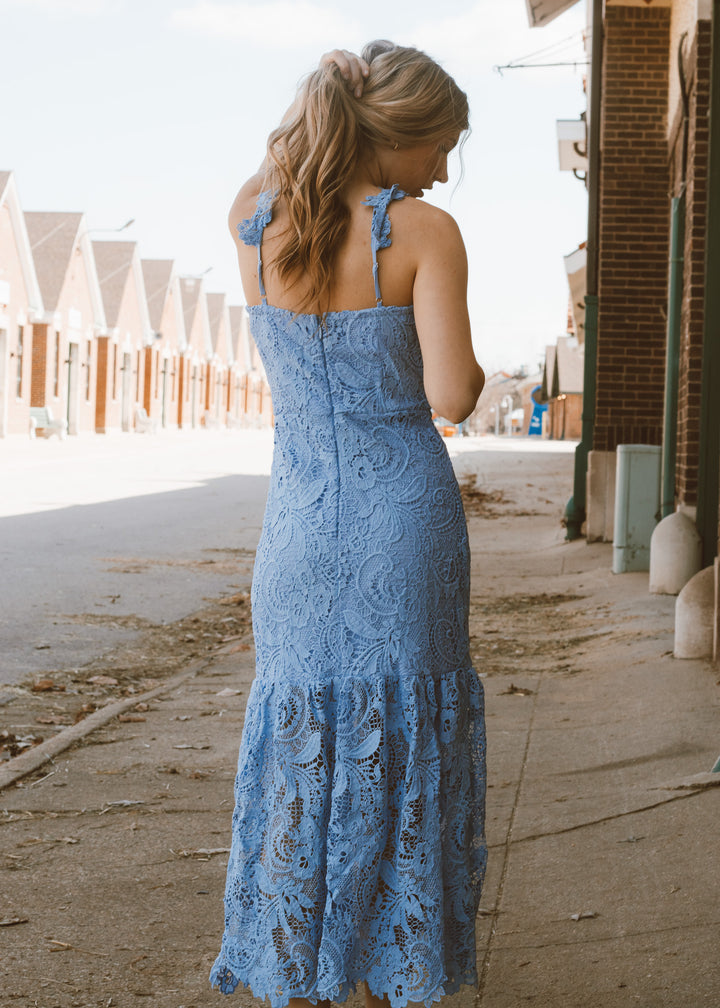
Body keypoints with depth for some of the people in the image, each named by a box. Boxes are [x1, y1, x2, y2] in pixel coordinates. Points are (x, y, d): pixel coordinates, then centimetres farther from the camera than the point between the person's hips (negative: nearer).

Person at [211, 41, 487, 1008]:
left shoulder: (249, 219, 0)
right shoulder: (425, 232, -12)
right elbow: (451, 397, -17)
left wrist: (344, 97, 15)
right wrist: (473, 368, 4)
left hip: (299, 522, 3)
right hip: (406, 525, -3)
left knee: (298, 746, 12)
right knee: (399, 749, 10)